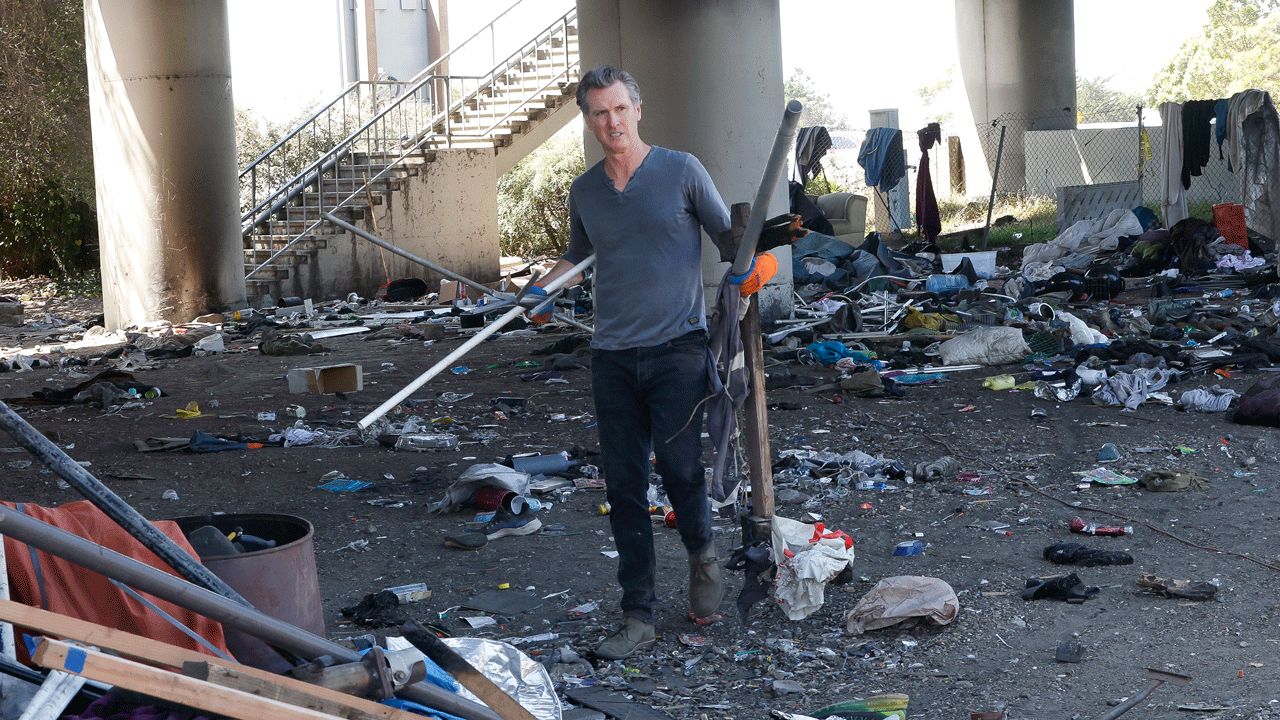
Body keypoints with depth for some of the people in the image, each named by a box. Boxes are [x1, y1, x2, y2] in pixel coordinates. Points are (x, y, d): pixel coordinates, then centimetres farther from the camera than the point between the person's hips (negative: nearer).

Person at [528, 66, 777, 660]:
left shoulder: (681, 171, 0)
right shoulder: (584, 191, 12)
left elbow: (729, 235, 8)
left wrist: (750, 265, -13)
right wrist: (543, 288, 11)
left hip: (677, 348, -4)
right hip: (612, 356, 4)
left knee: (679, 467, -12)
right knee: (623, 487, 3)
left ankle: (703, 555, 21)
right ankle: (638, 617, 11)